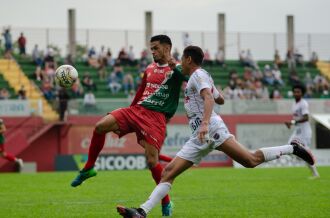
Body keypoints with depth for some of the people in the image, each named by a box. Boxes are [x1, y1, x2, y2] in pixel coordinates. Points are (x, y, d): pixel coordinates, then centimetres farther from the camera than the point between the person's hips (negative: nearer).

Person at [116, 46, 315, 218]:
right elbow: (220, 98, 43)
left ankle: (292, 149, -6)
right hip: (198, 138, 10)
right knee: (169, 172, -3)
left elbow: (209, 98, -18)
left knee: (251, 160, -21)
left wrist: (205, 122, -33)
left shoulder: (198, 75, 1)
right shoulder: (204, 77, 28)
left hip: (211, 128, -10)